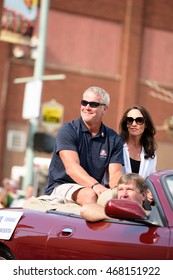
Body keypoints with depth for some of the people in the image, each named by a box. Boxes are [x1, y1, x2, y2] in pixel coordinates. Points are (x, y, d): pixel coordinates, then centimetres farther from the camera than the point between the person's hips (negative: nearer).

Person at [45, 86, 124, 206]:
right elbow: (71, 167, -20)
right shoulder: (68, 131, -6)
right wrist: (95, 185, -38)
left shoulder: (114, 139, 7)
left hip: (96, 188, 4)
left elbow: (115, 175, -3)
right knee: (90, 195, -35)